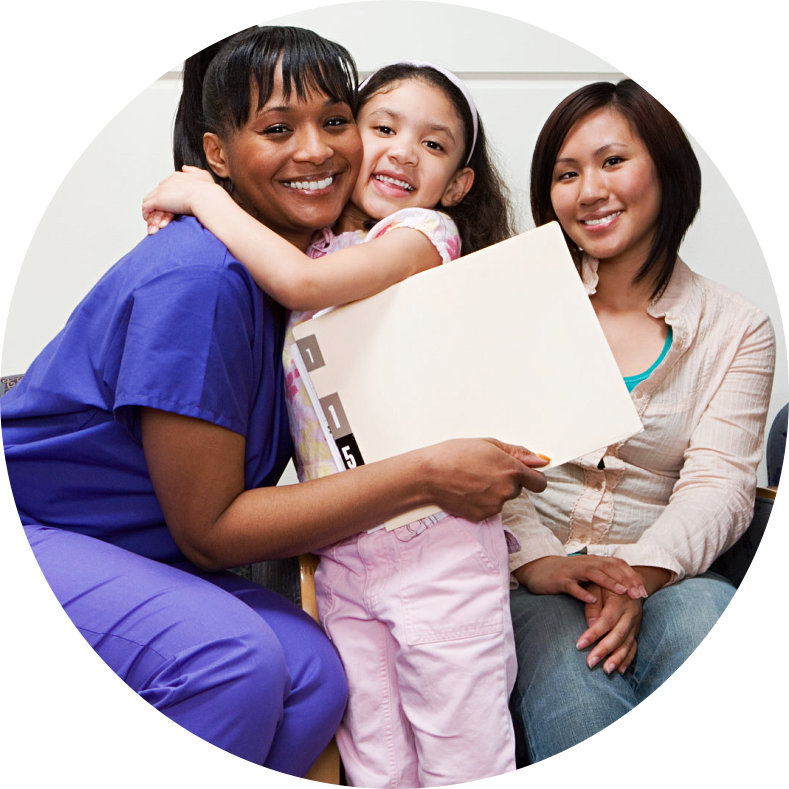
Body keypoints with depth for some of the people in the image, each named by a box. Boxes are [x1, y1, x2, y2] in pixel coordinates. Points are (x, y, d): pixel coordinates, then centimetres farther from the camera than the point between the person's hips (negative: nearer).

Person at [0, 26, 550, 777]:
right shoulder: (199, 277, -25)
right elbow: (208, 529, -21)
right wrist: (427, 474, -23)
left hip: (140, 551, 8)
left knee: (313, 674, -12)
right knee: (230, 658, -30)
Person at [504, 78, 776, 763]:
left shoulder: (738, 330, 9)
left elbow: (718, 482, -2)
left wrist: (641, 574, -21)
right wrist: (537, 560, -17)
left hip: (663, 577, 2)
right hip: (527, 576, -1)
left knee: (707, 619, -34)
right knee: (580, 709, -33)